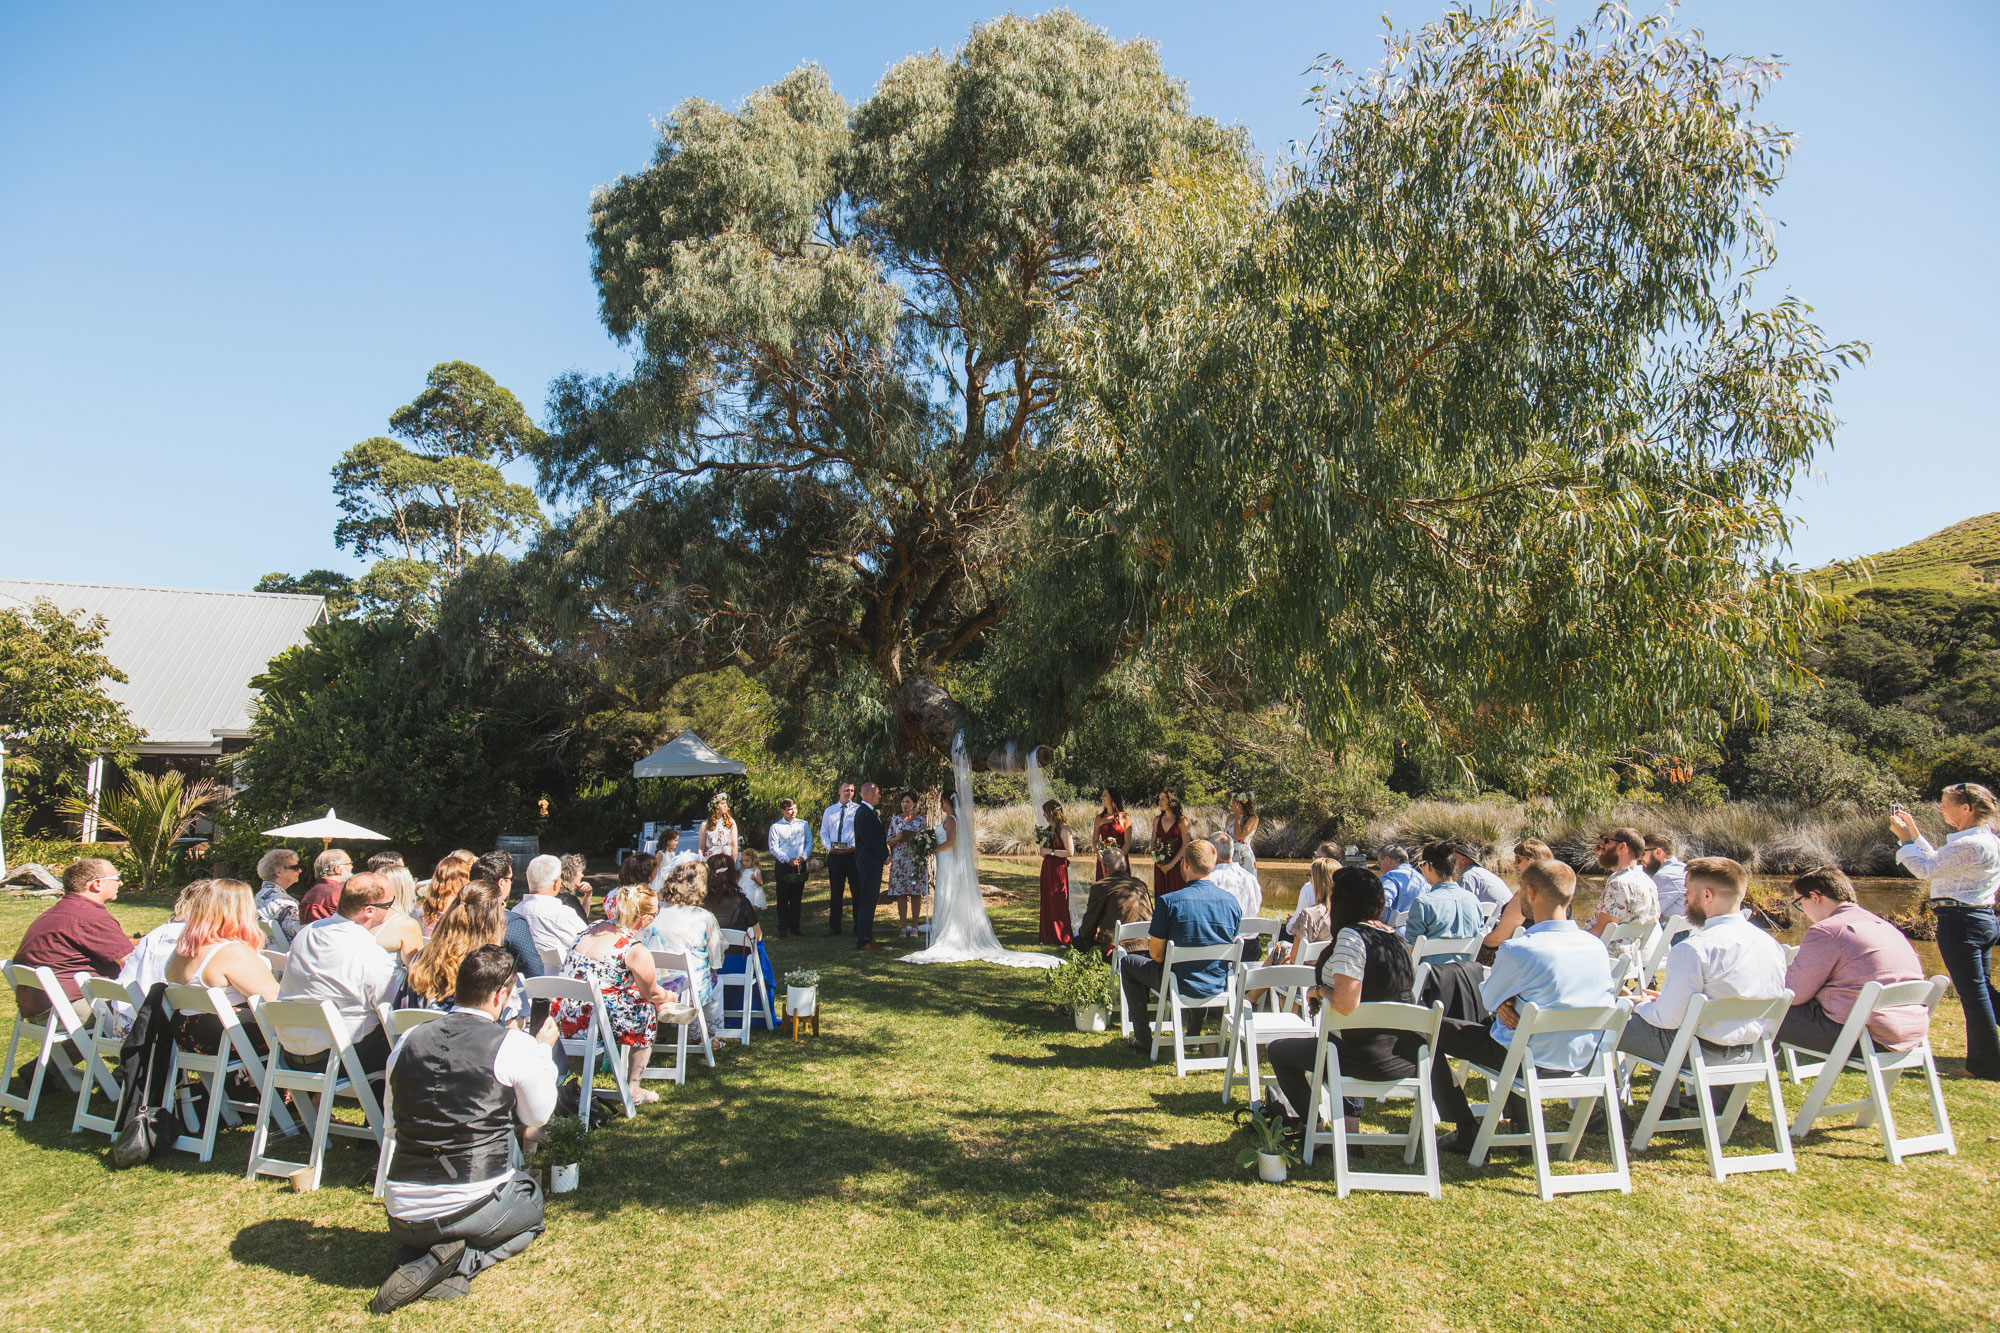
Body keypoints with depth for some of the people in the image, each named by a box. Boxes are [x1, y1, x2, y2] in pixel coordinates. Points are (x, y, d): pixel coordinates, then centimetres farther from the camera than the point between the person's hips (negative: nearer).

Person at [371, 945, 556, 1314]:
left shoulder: (408, 1042, 1)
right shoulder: (516, 1046, -11)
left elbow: (391, 1121, 18)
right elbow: (536, 1119, 6)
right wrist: (545, 1050, 19)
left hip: (403, 1216, 5)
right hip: (474, 1207, -5)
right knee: (531, 1199, 29)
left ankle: (415, 1256, 5)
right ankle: (461, 1263, 0)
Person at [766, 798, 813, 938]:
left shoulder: (803, 824, 10)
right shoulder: (776, 827, 0)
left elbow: (809, 842, 9)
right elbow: (773, 848, -5)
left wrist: (803, 857, -7)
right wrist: (788, 860, -14)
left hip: (800, 865, 3)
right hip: (782, 865, -3)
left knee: (797, 897, 8)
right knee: (783, 898, 0)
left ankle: (795, 926, 17)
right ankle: (783, 929, 7)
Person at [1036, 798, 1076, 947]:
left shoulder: (1064, 829, -13)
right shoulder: (1048, 828, 12)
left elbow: (1070, 852, -19)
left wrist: (1050, 851, -16)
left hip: (1058, 868, -8)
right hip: (1047, 867, 8)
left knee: (1058, 902, -3)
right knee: (1047, 900, 11)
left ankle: (1062, 936, 6)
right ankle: (1048, 934, 19)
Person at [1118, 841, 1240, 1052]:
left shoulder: (1169, 902, -20)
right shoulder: (1232, 902, -6)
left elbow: (1157, 954, -13)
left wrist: (1151, 944, 11)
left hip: (1180, 987, -5)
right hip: (1218, 986, 5)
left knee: (1127, 962, 20)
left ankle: (1143, 1040, 21)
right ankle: (1194, 1035, 41)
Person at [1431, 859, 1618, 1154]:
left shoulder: (1518, 951, -25)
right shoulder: (1597, 947, -5)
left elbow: (1487, 999, -9)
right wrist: (1509, 1002, -2)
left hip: (1531, 1059, -7)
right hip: (1579, 1060, 7)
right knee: (1487, 1023, 33)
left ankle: (1468, 1133, 9)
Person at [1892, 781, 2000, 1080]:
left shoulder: (1971, 845, -21)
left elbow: (1927, 869, -16)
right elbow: (1938, 861, 19)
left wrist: (1905, 838, -8)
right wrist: (1913, 831, 20)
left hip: (1959, 921, -10)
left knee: (1972, 992, 0)